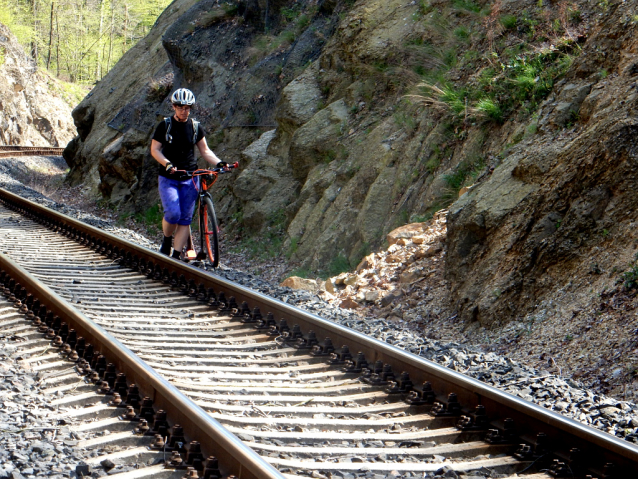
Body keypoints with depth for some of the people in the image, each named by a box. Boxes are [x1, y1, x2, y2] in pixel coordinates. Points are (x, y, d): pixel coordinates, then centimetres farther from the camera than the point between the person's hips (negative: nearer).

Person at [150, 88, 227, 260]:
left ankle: (176, 255, 3)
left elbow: (205, 150, 10)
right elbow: (154, 149, -2)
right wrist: (167, 163, -21)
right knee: (173, 213, -19)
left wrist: (218, 163, -8)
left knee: (185, 218, -1)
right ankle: (166, 240, 10)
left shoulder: (195, 127, 5)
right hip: (168, 179, -2)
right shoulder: (165, 125, -2)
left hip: (189, 179, 3)